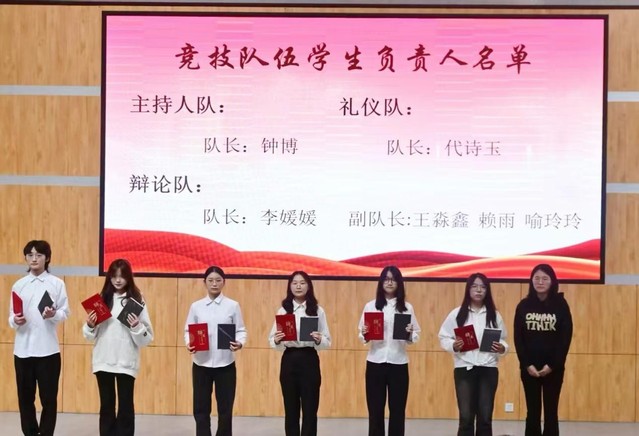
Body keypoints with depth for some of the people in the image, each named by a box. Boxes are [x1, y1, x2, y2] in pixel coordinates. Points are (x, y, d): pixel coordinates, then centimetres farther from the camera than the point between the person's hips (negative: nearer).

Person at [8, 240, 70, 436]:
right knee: (25, 397, 7)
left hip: (47, 349, -2)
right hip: (23, 349, 2)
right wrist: (15, 321, -13)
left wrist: (53, 315, -21)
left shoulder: (57, 283, 2)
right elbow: (11, 315, 9)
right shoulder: (19, 285, 9)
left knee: (49, 398, 1)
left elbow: (65, 312, 0)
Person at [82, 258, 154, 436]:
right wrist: (90, 325, -10)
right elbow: (90, 336, 10)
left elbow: (147, 338, -3)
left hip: (126, 362, -2)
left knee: (126, 406, 3)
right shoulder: (102, 299, 5)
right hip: (103, 361, 3)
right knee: (106, 405, 10)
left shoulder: (137, 301, -2)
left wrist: (137, 327, -22)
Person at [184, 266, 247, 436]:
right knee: (201, 409, 4)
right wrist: (189, 343, -14)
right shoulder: (196, 306, 5)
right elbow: (188, 331, 6)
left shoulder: (233, 306, 2)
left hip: (225, 364, -1)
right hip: (201, 363, 1)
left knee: (225, 410, 6)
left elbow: (241, 330, 2)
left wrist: (240, 343, -19)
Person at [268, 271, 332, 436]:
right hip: (289, 361, 1)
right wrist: (276, 341, -19)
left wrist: (319, 340, -20)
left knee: (310, 408, -1)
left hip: (309, 360, -1)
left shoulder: (318, 311, 3)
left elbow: (327, 341, 2)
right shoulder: (283, 310, 6)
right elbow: (272, 340, 4)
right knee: (291, 408, 5)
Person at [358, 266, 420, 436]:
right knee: (375, 410, 3)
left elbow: (416, 336, 4)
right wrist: (364, 335, -15)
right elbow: (362, 336, 6)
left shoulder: (407, 307, 5)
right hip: (375, 363, 0)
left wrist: (410, 334, -17)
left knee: (398, 410, 3)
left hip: (399, 364, 0)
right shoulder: (370, 306, 5)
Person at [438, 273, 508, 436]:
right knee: (466, 416, -3)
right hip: (464, 368, -2)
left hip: (488, 369, 2)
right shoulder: (457, 314, 2)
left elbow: (503, 340, 13)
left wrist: (502, 348, -9)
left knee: (485, 417, 5)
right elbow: (443, 337, 4)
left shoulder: (494, 315, 8)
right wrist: (453, 345, -15)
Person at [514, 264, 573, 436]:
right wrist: (527, 364, -10)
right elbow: (518, 338, 0)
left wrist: (552, 365, -12)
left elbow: (566, 337, -5)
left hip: (553, 368, -1)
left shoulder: (560, 304, -2)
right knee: (533, 412, 5)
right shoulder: (524, 305, 2)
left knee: (550, 412, 2)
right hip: (529, 367, 1)